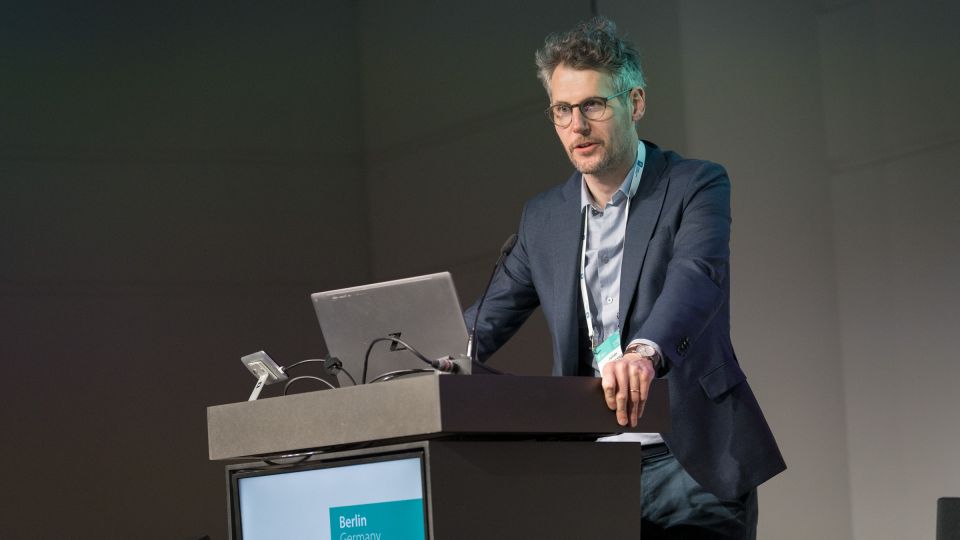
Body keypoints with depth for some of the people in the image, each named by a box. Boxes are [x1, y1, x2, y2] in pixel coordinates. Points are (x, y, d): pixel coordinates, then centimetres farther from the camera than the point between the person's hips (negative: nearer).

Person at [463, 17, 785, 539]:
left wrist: (645, 352, -44)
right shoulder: (543, 217, 13)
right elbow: (489, 316, 15)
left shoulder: (696, 186, -4)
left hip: (689, 463, -4)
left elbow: (696, 277, -23)